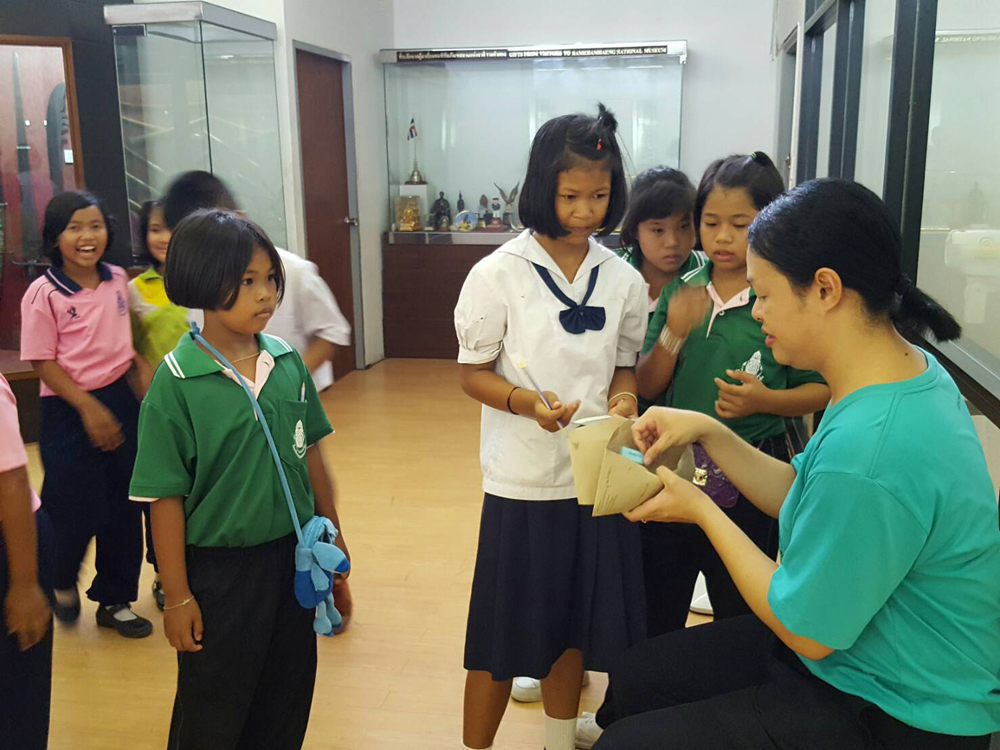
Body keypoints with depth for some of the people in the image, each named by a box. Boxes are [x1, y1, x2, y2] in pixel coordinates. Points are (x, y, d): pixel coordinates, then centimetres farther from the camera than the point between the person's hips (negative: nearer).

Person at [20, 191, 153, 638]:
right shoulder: (43, 294, -11)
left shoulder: (118, 280, 3)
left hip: (120, 400, 5)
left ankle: (115, 600, 27)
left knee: (124, 508, 10)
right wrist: (89, 408, -16)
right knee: (76, 512, 1)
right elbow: (43, 362, -11)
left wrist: (145, 379, 1)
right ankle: (61, 584, 33)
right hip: (69, 412, -4)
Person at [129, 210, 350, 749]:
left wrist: (332, 532, 13)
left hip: (292, 556, 5)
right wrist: (177, 597, -10)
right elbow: (166, 496, -14)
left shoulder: (288, 363, -4)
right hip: (218, 568, -4)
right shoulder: (177, 382, -17)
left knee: (287, 703, 20)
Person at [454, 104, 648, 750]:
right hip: (524, 479, -3)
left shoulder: (624, 280, 1)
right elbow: (473, 374, -4)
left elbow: (625, 366, 11)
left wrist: (623, 396, -11)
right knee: (505, 634, 7)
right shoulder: (499, 273, -9)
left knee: (574, 627, 17)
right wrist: (526, 401, -23)